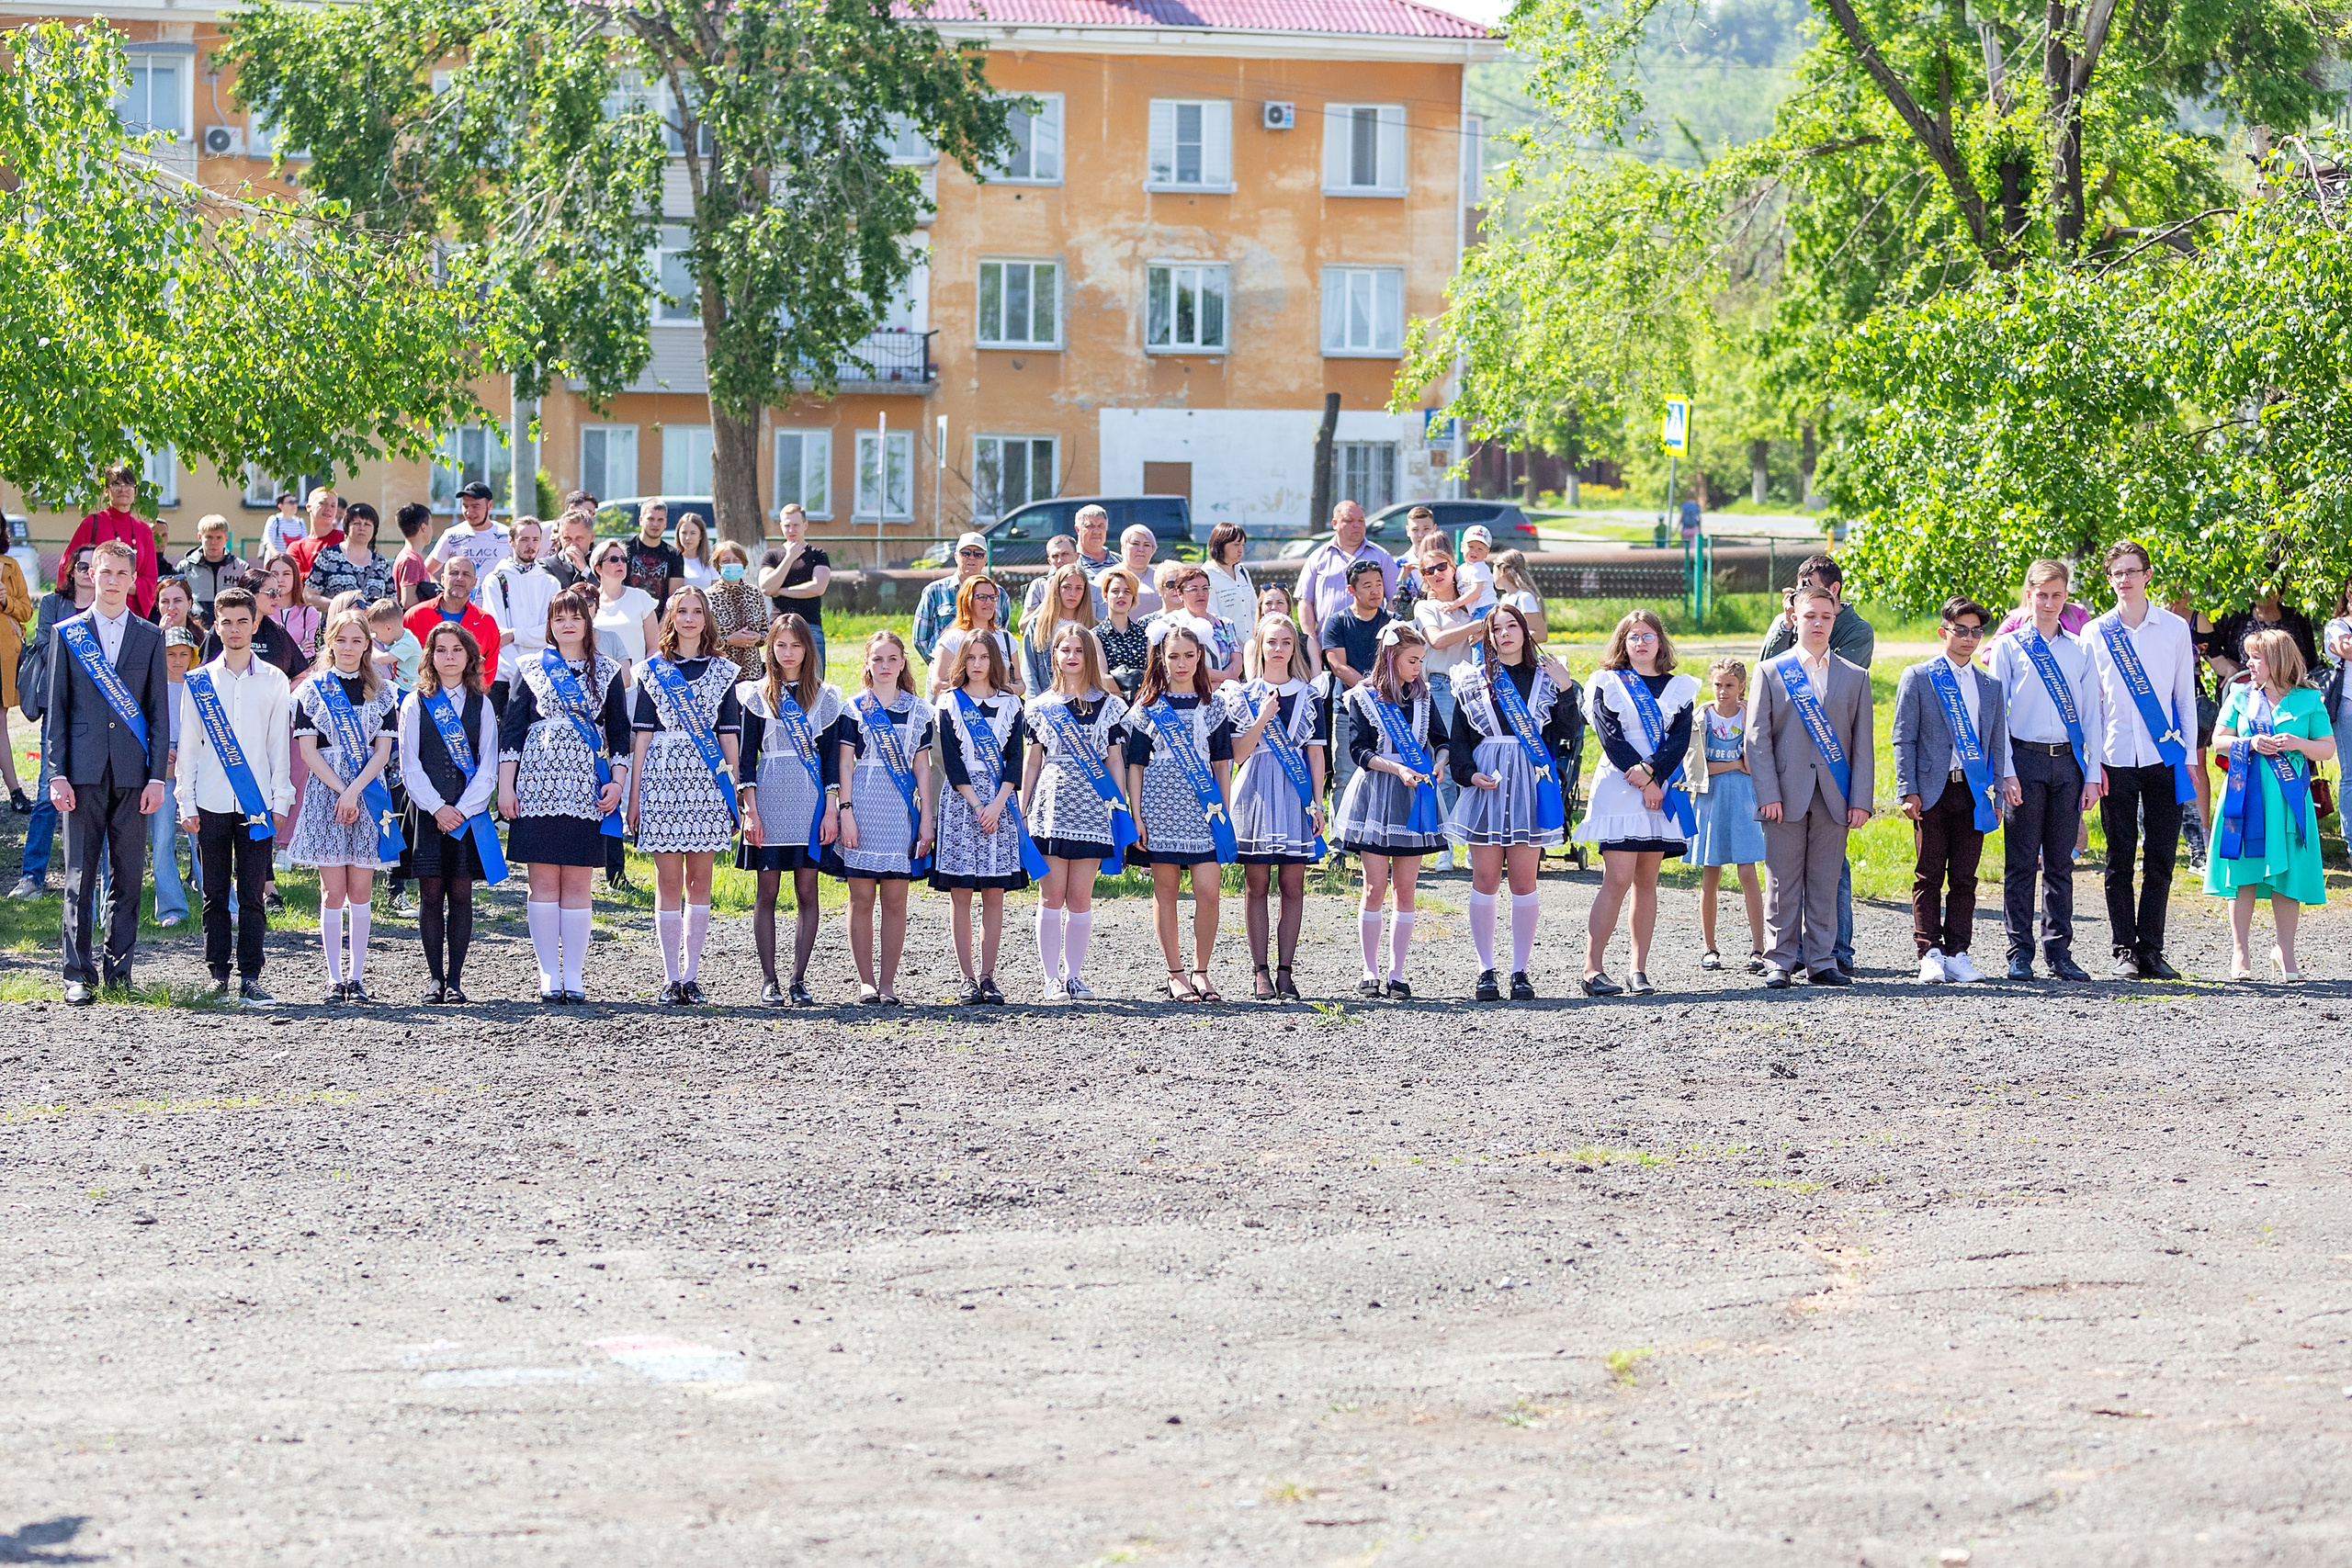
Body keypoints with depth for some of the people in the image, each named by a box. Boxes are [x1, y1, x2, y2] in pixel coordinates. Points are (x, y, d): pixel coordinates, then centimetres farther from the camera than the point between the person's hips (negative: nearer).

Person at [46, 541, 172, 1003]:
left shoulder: (150, 637, 9)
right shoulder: (67, 634, 7)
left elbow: (158, 711, 8)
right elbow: (55, 709, 5)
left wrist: (157, 775, -1)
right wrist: (56, 774, -3)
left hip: (132, 771, 1)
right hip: (83, 771, -1)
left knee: (127, 874, 3)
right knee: (80, 875, -3)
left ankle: (119, 968, 10)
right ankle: (78, 973, -1)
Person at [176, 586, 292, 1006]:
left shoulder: (274, 681, 6)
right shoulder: (199, 681, 6)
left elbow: (278, 744, 8)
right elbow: (188, 746, 7)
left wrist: (280, 800, 2)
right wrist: (187, 804, 2)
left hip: (256, 802, 0)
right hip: (211, 802, 0)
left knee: (252, 895, -2)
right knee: (215, 895, 3)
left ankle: (251, 979, 0)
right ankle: (218, 977, 8)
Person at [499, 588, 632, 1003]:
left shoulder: (607, 672, 11)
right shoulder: (532, 670, 9)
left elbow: (619, 731, 11)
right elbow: (511, 729, 6)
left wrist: (617, 780, 0)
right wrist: (505, 786, -1)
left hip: (586, 791, 0)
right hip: (537, 786, 0)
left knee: (577, 884, -1)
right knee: (543, 882, -2)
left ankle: (574, 976, 2)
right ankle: (549, 975, 2)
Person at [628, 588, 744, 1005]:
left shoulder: (722, 670, 10)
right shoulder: (653, 670, 7)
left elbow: (728, 735, 9)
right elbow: (643, 734, 6)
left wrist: (734, 791, 5)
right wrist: (634, 794, 2)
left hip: (708, 779, 1)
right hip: (662, 776, -1)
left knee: (700, 878, 2)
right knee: (668, 880, -1)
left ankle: (691, 975, 7)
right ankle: (671, 978, 2)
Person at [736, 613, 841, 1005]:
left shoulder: (824, 695, 8)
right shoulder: (756, 695, 5)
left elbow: (830, 755, 5)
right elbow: (747, 754, 2)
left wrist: (831, 810, -2)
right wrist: (750, 809, -6)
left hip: (811, 802, 1)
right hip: (769, 801, -1)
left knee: (806, 892, 0)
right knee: (767, 892, 0)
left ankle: (799, 980, 5)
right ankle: (769, 982, 4)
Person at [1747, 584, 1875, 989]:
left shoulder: (1855, 676, 11)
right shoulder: (1771, 672, 6)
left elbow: (1862, 743, 8)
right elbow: (1758, 739, 1)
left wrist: (1860, 799, -1)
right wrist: (1768, 794, -9)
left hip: (1833, 798, 2)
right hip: (1786, 795, -2)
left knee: (1826, 883, 4)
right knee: (1784, 882, 0)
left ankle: (1821, 961, 10)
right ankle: (1780, 962, 6)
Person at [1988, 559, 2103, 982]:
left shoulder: (2080, 649, 12)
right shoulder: (2008, 646, 4)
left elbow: (2091, 714, 11)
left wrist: (2092, 774, 4)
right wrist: (2006, 772, -8)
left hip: (2068, 762, 2)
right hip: (2024, 759, -2)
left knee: (2061, 862, 6)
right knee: (2021, 862, -1)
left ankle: (2059, 951, 10)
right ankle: (2020, 953, 3)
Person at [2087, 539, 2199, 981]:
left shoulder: (2174, 629, 6)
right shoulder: (2095, 634, 5)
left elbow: (2185, 696, 8)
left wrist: (2189, 756, 2)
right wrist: (2091, 762, 1)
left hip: (2164, 758, 0)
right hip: (2116, 760, 0)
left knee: (2161, 860, 1)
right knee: (2119, 861, 2)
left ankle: (2151, 949, 7)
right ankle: (2124, 952, 8)